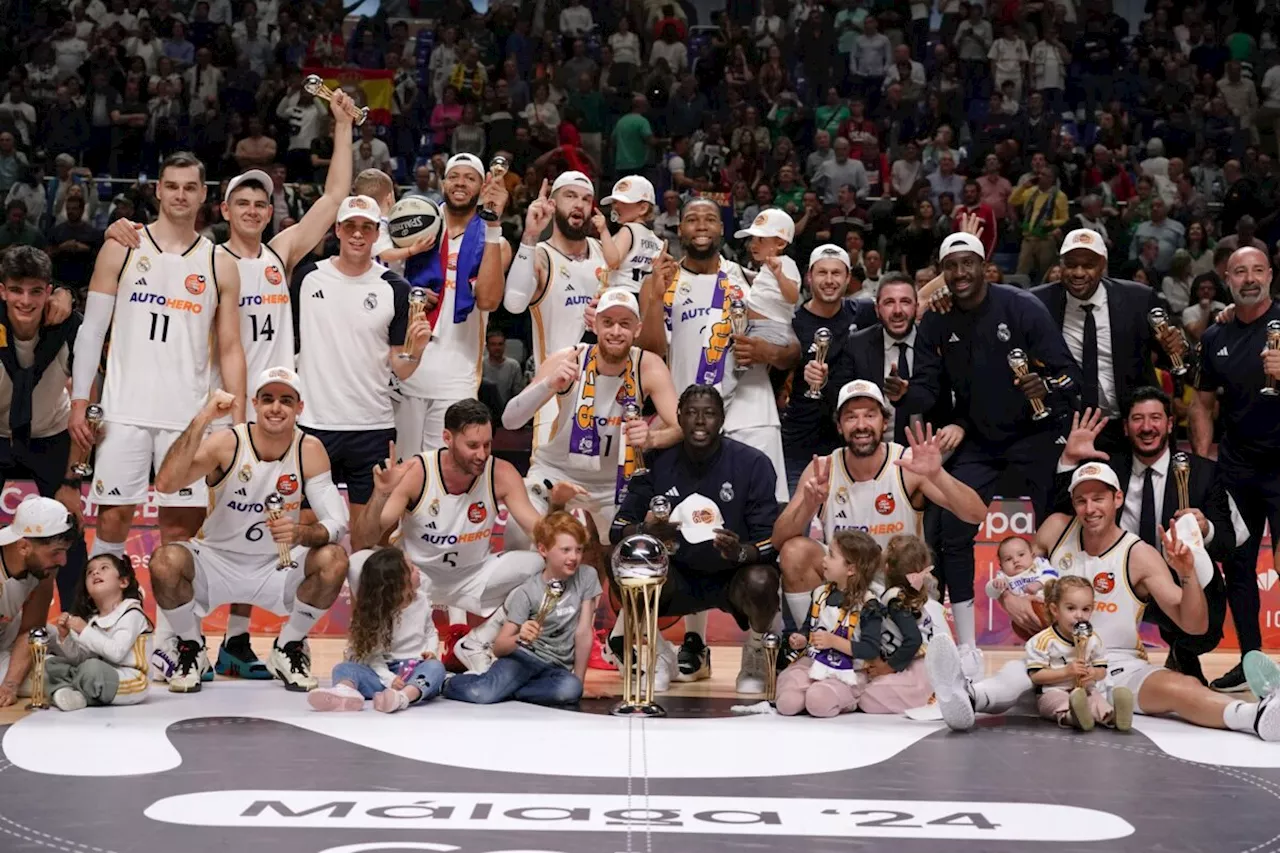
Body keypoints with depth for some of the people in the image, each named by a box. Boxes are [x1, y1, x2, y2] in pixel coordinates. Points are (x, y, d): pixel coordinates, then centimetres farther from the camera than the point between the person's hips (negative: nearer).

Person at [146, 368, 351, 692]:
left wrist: (302, 533, -37)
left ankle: (288, 648, 1)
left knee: (334, 560, -26)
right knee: (165, 562, -31)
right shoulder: (227, 443, -16)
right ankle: (190, 647, 1)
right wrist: (202, 419, -37)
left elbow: (338, 522, -14)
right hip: (217, 560, -1)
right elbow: (166, 482, -31)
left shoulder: (310, 450, -10)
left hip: (279, 567, 1)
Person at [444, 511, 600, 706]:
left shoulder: (587, 577, -1)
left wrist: (578, 679, -6)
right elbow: (498, 648, -10)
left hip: (557, 668, 2)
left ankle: (505, 689, -13)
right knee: (480, 695, -30)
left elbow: (583, 632, -1)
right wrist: (520, 638, -31)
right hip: (524, 657, -2)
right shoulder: (527, 592, -7)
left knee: (571, 689, -35)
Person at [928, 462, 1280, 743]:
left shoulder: (1140, 556, -3)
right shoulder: (1056, 529, 5)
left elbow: (1194, 626, -8)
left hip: (1118, 666, -1)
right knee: (1016, 673, -35)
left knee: (1181, 688, -33)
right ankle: (968, 697, -67)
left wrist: (1188, 574, -25)